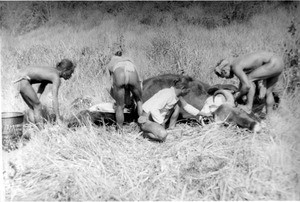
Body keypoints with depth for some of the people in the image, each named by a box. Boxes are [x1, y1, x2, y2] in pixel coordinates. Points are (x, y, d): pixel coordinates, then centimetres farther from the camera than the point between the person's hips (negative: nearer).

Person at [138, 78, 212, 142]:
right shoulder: (168, 94, -24)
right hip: (147, 119, -9)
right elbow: (154, 109, -29)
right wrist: (161, 123, -21)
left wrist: (203, 114, 19)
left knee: (176, 106, 2)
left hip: (157, 117, 9)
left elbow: (186, 106, 17)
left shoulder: (177, 96, 6)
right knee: (163, 135, -31)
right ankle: (146, 133, -4)